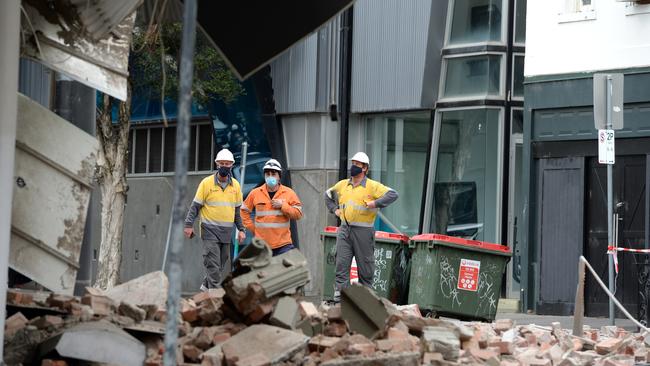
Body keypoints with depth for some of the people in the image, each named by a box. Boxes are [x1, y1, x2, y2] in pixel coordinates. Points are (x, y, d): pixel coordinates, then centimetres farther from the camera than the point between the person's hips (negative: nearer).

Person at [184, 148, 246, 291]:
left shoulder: (235, 185, 8)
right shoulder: (206, 183, -3)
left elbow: (237, 210, 17)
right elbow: (195, 206, 0)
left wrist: (241, 229, 13)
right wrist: (189, 225, -8)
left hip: (227, 232, 5)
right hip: (210, 230, -5)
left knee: (224, 266, 7)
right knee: (213, 265, -10)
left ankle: (206, 286, 23)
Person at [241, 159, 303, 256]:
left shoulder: (289, 193, 1)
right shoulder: (255, 193, 4)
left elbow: (298, 214, -2)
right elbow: (244, 211, 14)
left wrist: (283, 206, -13)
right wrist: (252, 227, 4)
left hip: (283, 244, -1)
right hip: (262, 245, 1)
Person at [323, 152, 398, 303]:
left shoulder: (372, 186, -5)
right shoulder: (342, 184, 12)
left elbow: (393, 194, -13)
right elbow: (328, 194, 29)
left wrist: (376, 203, -20)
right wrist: (334, 209, 16)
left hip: (363, 232, -4)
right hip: (344, 230, 4)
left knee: (365, 265, 5)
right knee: (341, 263, -4)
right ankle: (339, 294, -4)